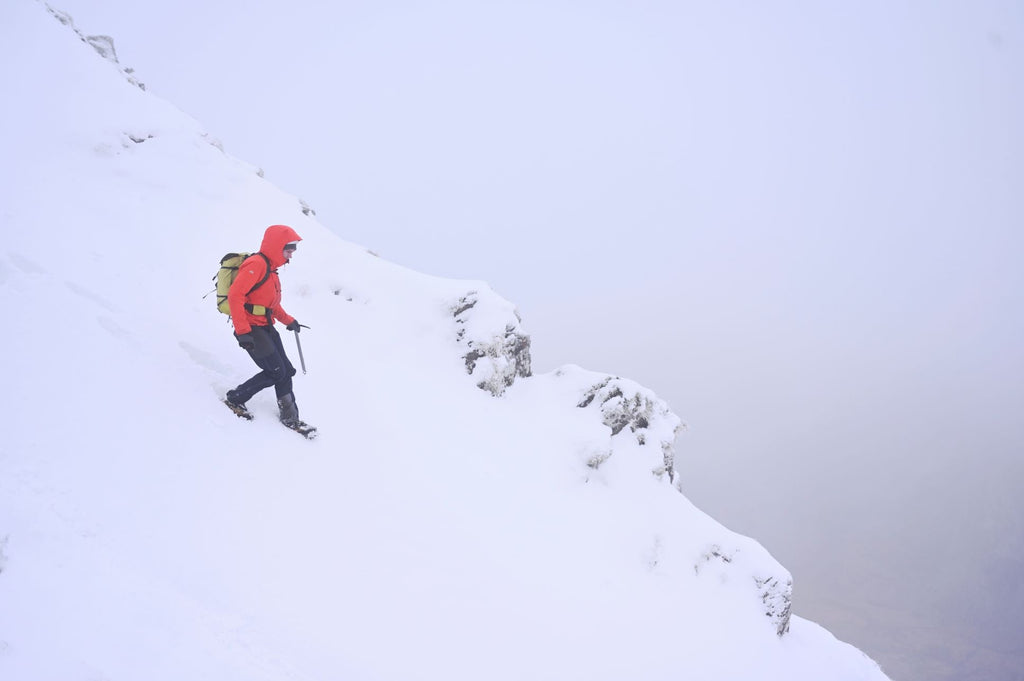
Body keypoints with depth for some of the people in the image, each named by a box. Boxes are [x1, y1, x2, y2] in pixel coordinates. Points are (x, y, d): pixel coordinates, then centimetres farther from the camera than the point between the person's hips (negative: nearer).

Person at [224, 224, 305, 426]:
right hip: (251, 328, -10)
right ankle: (235, 399, 5)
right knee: (276, 372, -10)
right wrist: (242, 332, -28)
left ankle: (290, 417, 16)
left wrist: (288, 320, 26)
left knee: (286, 371, 7)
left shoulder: (270, 268, 16)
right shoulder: (256, 264, -16)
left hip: (266, 327, 10)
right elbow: (235, 295, -24)